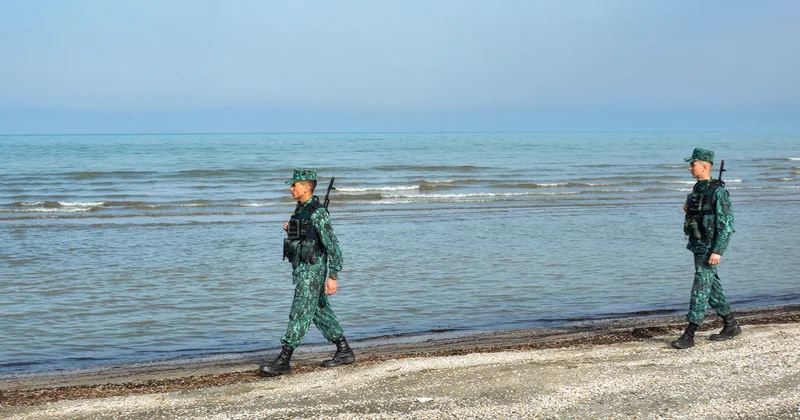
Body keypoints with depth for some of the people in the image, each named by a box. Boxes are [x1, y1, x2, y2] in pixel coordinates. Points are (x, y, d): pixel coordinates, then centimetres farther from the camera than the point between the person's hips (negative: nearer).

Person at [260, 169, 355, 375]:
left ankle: (283, 360, -6)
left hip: (312, 270, -10)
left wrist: (333, 276, -21)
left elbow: (332, 245, -18)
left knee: (300, 314, -7)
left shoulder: (317, 213, -17)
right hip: (301, 269, 10)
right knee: (320, 312, 14)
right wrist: (290, 229, 3)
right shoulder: (301, 209, 12)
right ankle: (344, 351, 22)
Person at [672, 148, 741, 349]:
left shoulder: (718, 191, -15)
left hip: (710, 247, -9)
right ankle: (731, 326, 27)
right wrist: (688, 210, 4)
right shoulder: (697, 189, 12)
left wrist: (717, 251, -23)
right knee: (712, 287, 15)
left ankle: (689, 335, -8)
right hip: (697, 245, 9)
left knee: (700, 288, -8)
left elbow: (726, 224, -18)